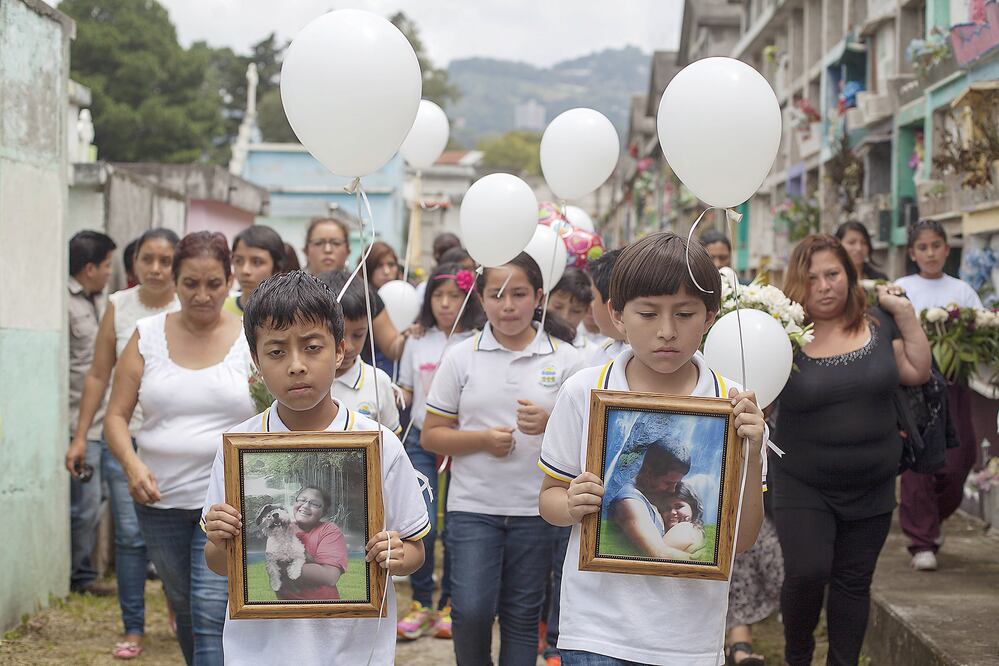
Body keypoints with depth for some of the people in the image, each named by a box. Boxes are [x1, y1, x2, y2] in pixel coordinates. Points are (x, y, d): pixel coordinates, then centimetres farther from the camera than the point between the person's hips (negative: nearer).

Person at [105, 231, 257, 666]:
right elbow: (117, 416, 2)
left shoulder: (251, 339, -2)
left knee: (212, 614, -13)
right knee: (184, 609, 17)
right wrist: (132, 465, -15)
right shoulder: (147, 336, 3)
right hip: (161, 499, 3)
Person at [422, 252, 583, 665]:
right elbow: (431, 436, 4)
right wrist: (483, 439, -13)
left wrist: (550, 424, -17)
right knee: (470, 612, -8)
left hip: (537, 507, 0)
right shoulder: (461, 357, 2)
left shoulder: (565, 359, 1)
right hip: (473, 505, 0)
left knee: (523, 615, 8)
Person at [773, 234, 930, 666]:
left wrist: (906, 314, -3)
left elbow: (917, 373, 5)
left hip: (871, 484, 3)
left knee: (854, 581, 10)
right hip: (804, 486, -3)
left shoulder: (877, 323, 2)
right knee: (807, 573, -13)